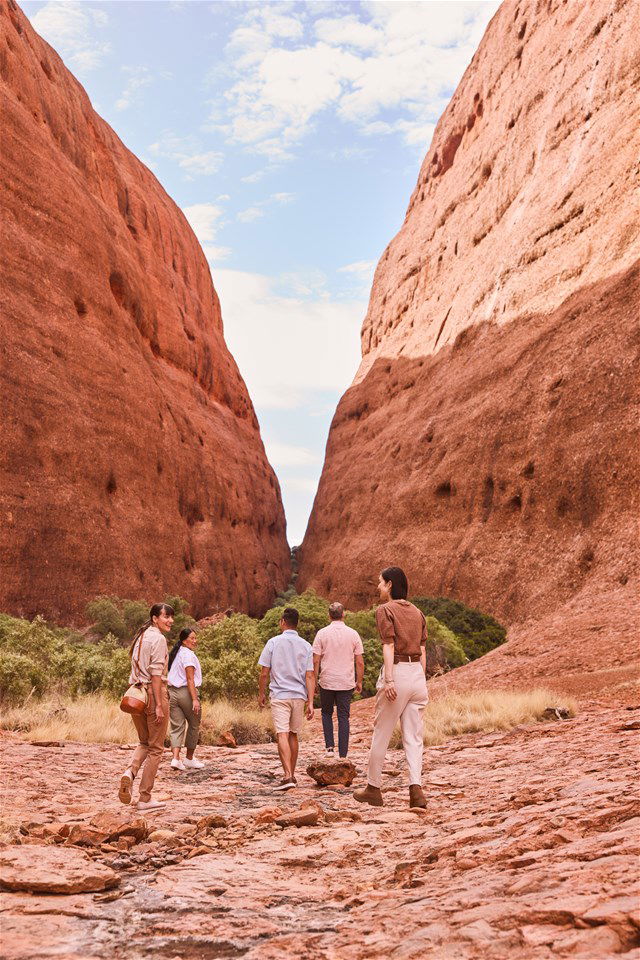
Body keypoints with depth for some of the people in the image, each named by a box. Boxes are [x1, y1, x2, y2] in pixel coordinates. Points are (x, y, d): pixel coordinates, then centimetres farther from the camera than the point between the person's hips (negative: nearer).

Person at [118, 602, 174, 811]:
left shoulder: (140, 636, 14)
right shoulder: (158, 639, -12)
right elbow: (156, 673, -18)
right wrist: (159, 705, -19)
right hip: (154, 693, -8)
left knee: (144, 742, 21)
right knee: (155, 748, 4)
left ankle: (130, 772, -7)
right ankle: (145, 799, 8)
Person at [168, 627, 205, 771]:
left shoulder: (175, 653, 15)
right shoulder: (188, 654, -12)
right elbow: (190, 679, -18)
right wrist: (195, 699, -21)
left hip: (172, 692, 7)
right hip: (186, 692, -7)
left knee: (176, 727, 4)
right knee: (194, 725, 9)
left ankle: (176, 758, -10)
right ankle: (189, 759, 18)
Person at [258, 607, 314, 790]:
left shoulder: (273, 643, -3)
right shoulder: (305, 646, 4)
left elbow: (264, 673, -2)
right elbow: (309, 676, -1)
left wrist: (261, 694, 11)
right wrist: (310, 702, -1)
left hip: (279, 695, -3)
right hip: (299, 696, 3)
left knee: (282, 735, -8)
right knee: (293, 735, 15)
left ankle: (288, 776, -20)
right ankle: (292, 774, 23)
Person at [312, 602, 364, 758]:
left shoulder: (322, 633, -3)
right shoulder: (353, 634, -1)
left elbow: (316, 660, -4)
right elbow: (360, 662, 1)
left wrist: (315, 680, 5)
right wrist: (359, 682, 11)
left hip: (326, 682, 0)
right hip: (346, 683, 0)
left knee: (326, 713, 19)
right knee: (343, 717, 6)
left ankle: (330, 747, 6)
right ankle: (342, 754, 4)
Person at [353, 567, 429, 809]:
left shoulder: (385, 610, -3)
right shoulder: (417, 612, 15)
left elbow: (388, 646, -14)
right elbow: (423, 651, 13)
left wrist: (388, 680, -19)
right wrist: (421, 681, 17)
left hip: (397, 671, -6)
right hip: (418, 674, 6)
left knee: (381, 733, 7)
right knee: (413, 736, 7)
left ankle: (374, 788, 17)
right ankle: (416, 788, -5)